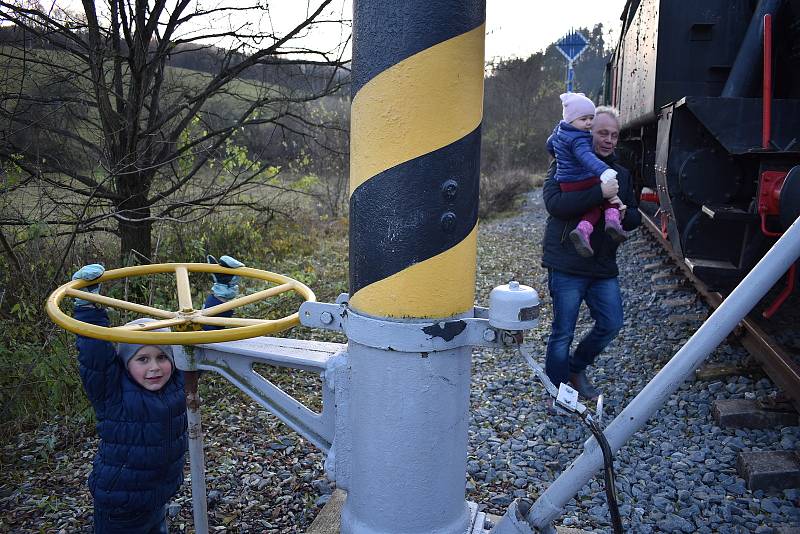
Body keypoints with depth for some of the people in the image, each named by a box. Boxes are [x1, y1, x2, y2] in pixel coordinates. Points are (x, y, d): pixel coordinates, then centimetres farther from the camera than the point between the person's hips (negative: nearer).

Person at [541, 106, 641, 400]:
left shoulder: (621, 173, 16)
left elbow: (635, 218, 19)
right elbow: (554, 203, -21)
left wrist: (624, 215, -6)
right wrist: (600, 192, -26)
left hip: (604, 266, 6)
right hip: (566, 265, -6)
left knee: (611, 324, 9)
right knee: (563, 332, 1)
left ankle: (576, 368, 34)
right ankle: (557, 393, 19)